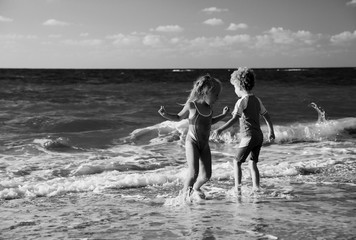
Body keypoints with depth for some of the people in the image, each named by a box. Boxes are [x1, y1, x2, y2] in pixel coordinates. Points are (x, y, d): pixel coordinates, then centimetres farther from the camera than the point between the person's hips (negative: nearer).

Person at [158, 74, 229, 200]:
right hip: (192, 142, -6)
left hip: (205, 144, 6)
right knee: (193, 173, -18)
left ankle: (196, 188, 37)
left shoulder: (209, 107, 6)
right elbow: (179, 117, 3)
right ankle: (185, 192, 7)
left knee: (206, 175, 5)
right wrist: (165, 115, -14)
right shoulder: (191, 106, -11)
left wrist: (223, 115, 28)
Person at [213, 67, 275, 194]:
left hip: (248, 137, -7)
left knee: (237, 162, 3)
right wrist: (271, 132, 30)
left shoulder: (242, 101, -12)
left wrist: (221, 129, -28)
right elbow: (266, 116, 20)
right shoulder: (256, 100, 13)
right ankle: (256, 189, 9)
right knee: (253, 163, 13)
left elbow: (234, 119, -23)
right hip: (259, 136, 7)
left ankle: (237, 189, -4)